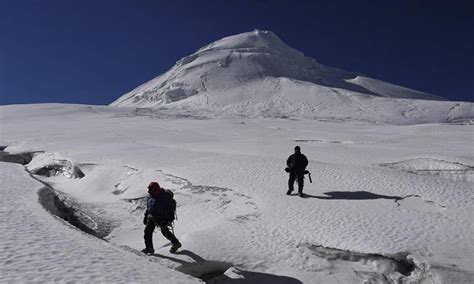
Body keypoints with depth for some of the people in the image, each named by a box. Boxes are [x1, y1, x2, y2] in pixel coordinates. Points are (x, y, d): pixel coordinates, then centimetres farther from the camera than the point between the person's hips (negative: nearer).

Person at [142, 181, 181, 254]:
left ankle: (176, 243, 21)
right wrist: (146, 216, 17)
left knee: (165, 232, -1)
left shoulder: (164, 196, -15)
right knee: (147, 231, -7)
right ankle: (149, 248, 1)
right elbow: (148, 207, 20)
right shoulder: (150, 197, 7)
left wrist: (171, 215, -16)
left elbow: (172, 205, -10)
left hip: (162, 217, -6)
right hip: (151, 217, 6)